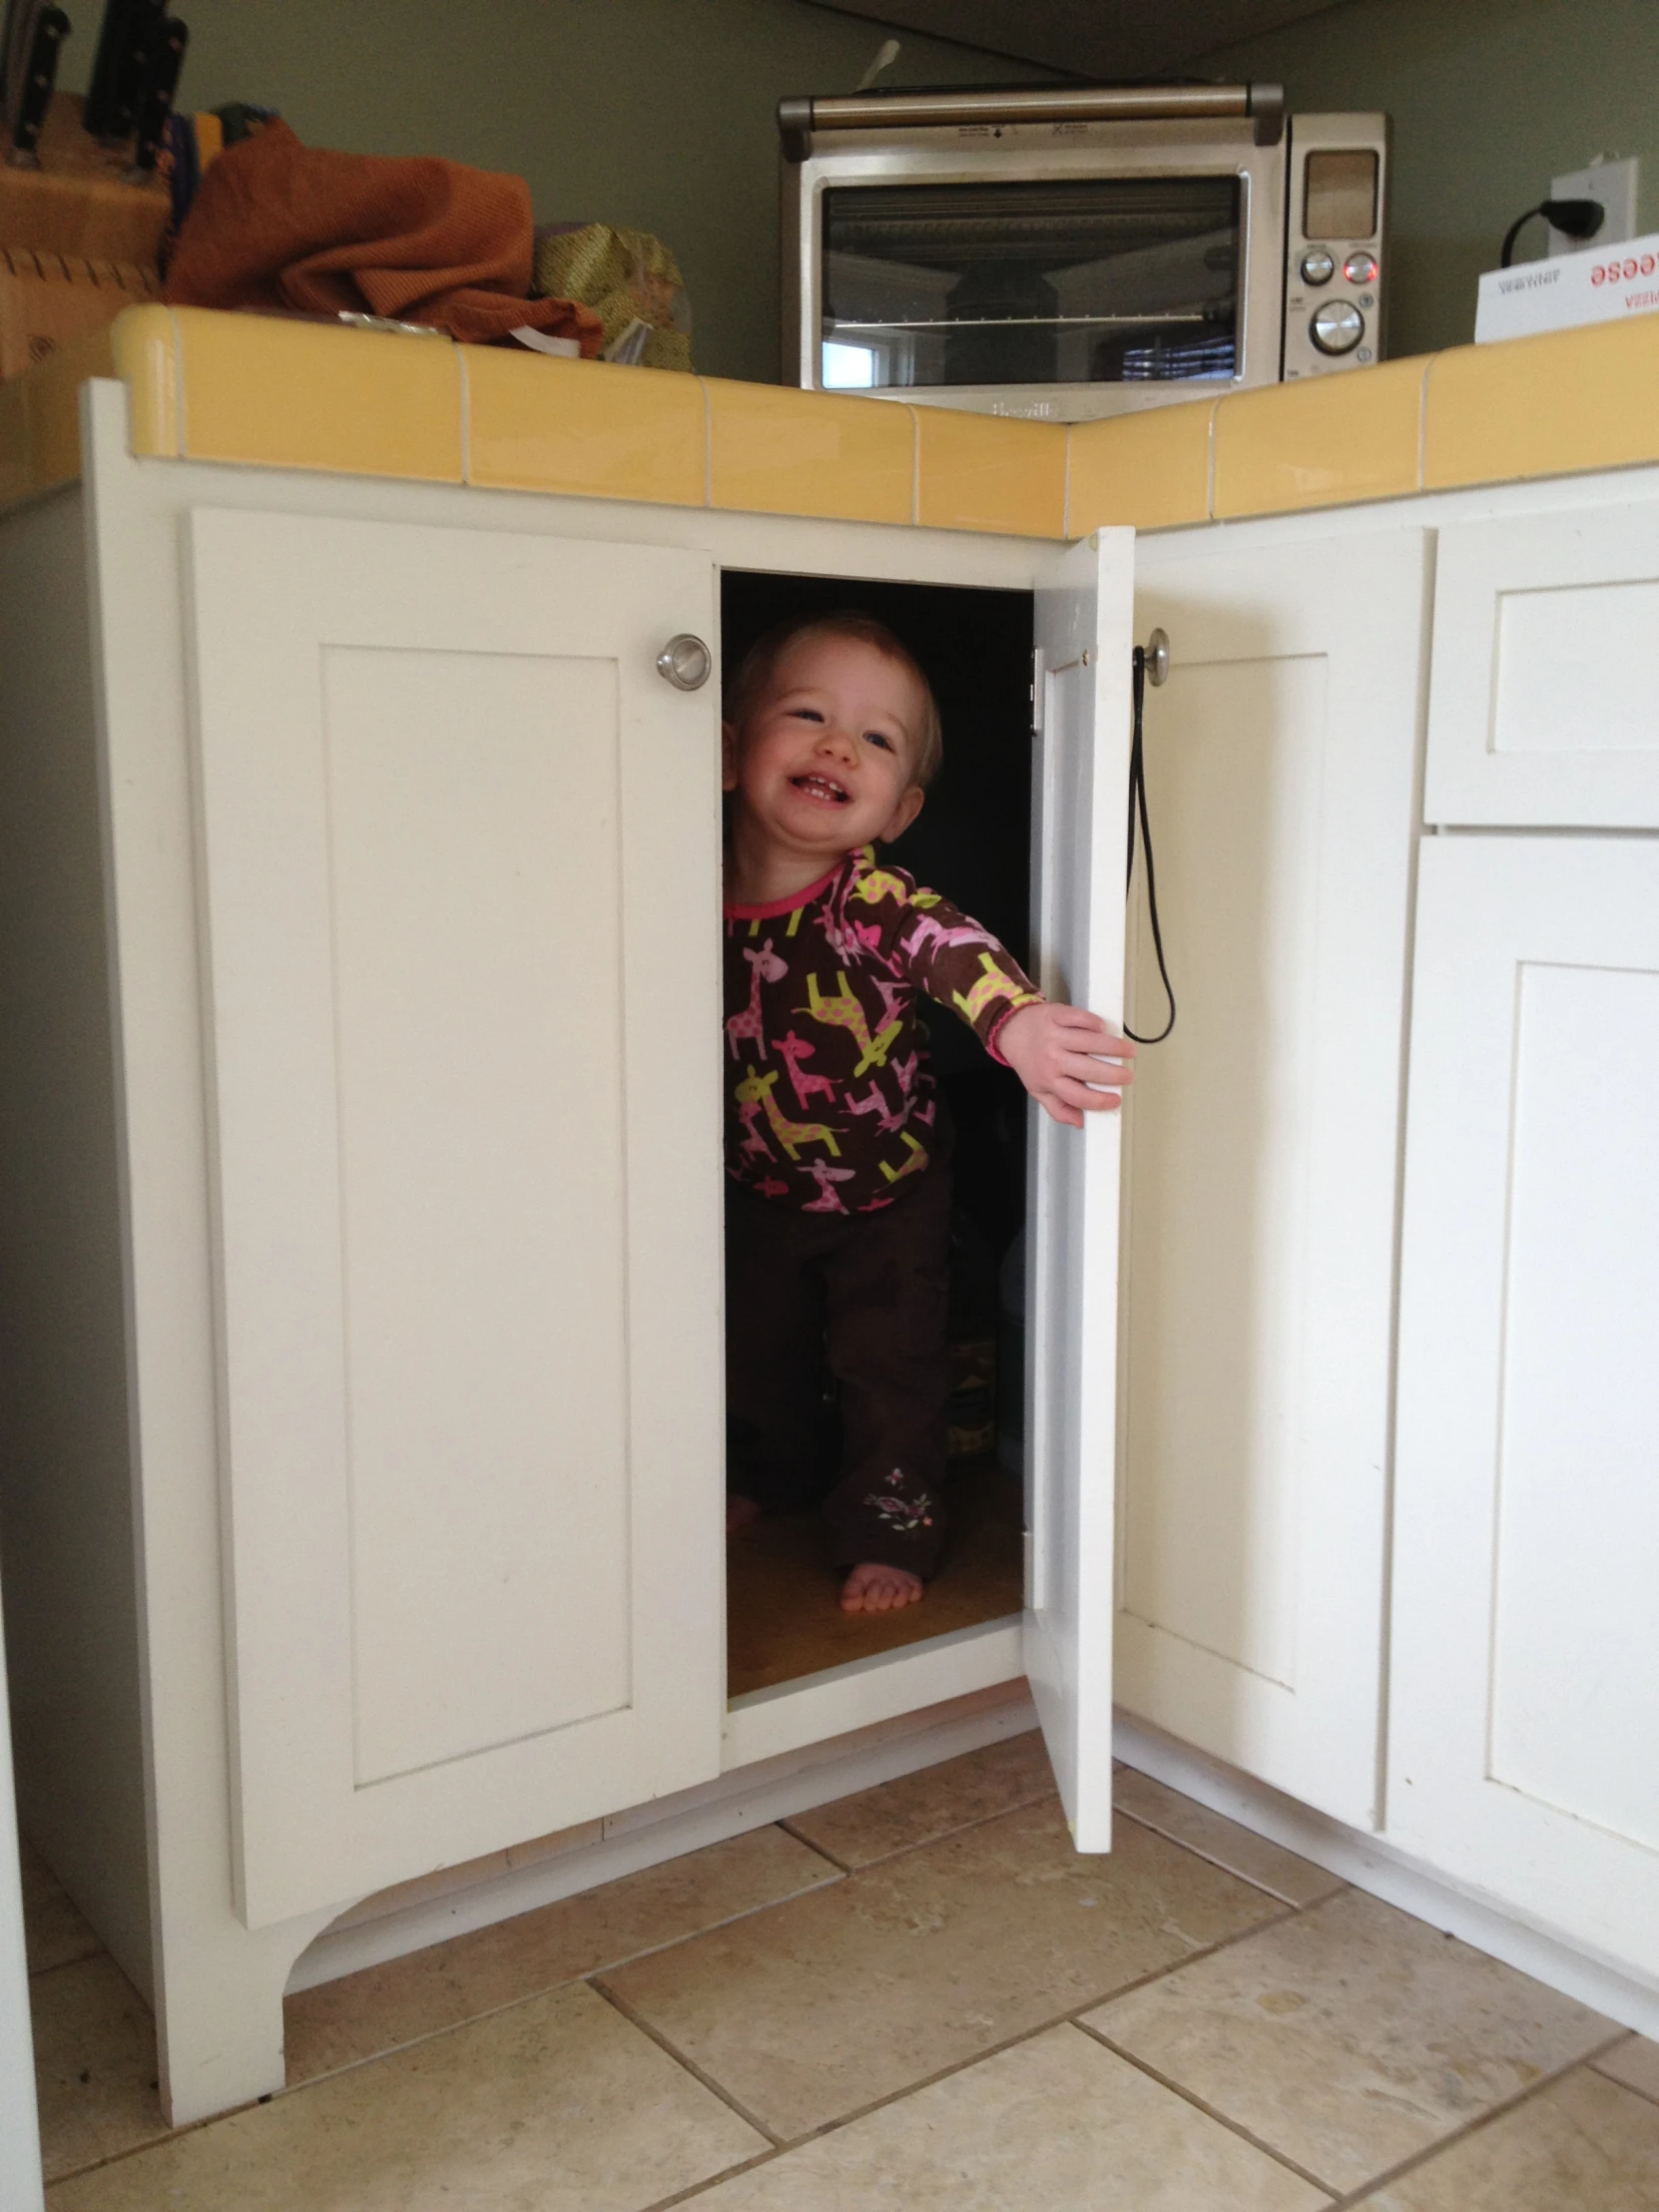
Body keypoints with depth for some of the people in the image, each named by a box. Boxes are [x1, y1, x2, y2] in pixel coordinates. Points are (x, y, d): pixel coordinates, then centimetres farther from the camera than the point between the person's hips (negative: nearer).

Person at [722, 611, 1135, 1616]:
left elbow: (953, 946, -49)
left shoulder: (878, 901, -30)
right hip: (759, 1187, 4)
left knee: (890, 1369, 7)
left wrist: (1018, 1019, -68)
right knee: (757, 1350, 24)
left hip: (888, 1192, -4)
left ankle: (891, 1531, 29)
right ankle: (773, 1475, 52)